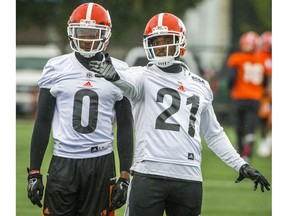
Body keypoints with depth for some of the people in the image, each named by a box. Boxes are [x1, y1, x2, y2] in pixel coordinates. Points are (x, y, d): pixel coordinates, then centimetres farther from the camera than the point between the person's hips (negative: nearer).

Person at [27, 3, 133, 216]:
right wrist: (34, 172, 3)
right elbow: (42, 123, 7)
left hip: (101, 163, 0)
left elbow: (125, 126, 6)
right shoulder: (56, 68, 4)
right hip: (63, 161, 0)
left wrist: (125, 176, 0)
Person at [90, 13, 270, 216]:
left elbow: (214, 134, 26)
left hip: (189, 179, 4)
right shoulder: (144, 76, 4)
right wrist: (115, 76, -46)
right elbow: (130, 83, -22)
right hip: (149, 174, -4)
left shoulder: (200, 86, 18)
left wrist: (241, 165, 20)